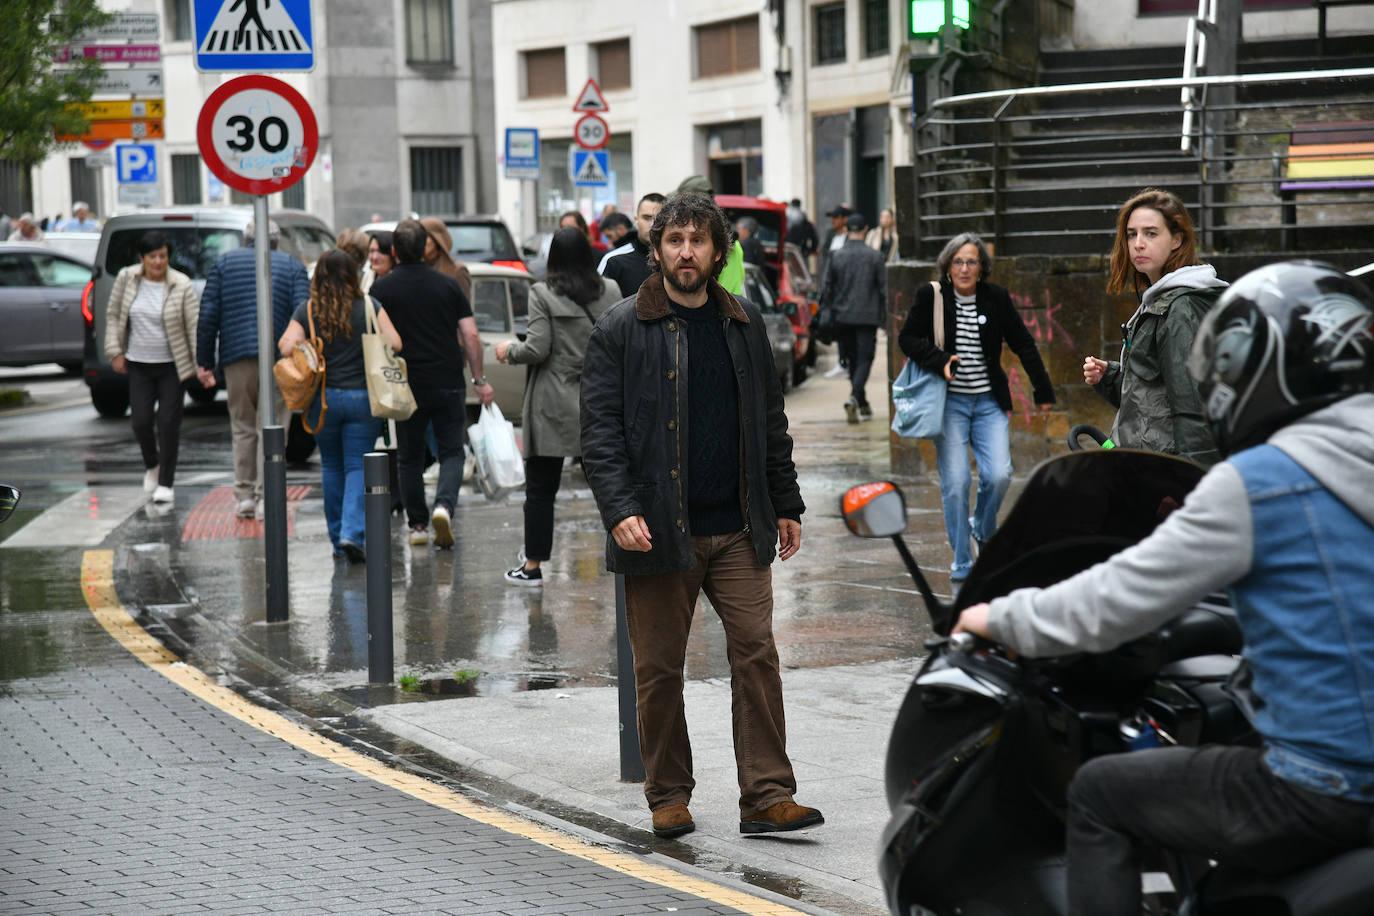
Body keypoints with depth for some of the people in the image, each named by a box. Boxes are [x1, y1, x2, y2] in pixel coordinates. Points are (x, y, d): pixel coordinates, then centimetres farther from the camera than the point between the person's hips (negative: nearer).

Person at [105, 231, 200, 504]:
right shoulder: (126, 279, -4)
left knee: (168, 423, -4)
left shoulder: (182, 286, -12)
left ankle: (166, 483, 7)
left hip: (172, 366, -2)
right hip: (138, 365, 2)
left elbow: (194, 326, -10)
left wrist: (202, 364, -15)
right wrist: (115, 351, 2)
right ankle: (151, 466, 28)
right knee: (141, 421, -3)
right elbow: (113, 316, 7)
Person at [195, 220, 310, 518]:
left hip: (236, 356, 1)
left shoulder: (225, 262, 13)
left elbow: (207, 316, 6)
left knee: (242, 427, 14)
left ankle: (244, 496, 13)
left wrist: (204, 362, 10)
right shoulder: (293, 267, 10)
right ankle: (265, 497, -4)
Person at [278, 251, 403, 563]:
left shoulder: (306, 311, -2)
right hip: (362, 396, -1)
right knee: (358, 467, 2)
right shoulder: (369, 308, -3)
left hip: (323, 398, 1)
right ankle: (352, 534, -15)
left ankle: (338, 539, 18)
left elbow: (286, 348, -11)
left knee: (332, 467, 14)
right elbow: (394, 343, -6)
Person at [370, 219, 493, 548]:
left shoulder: (381, 289, -3)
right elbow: (470, 336, 0)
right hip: (448, 384, 0)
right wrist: (480, 379, 7)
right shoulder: (448, 285, 1)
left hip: (405, 386, 0)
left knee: (409, 458, 13)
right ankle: (444, 506, -17)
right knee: (451, 452, 7)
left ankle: (418, 525, 15)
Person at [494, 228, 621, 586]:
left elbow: (537, 349, -12)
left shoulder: (543, 294, -8)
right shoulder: (610, 291, 3)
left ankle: (533, 566, 8)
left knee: (540, 489, 5)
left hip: (552, 406, -3)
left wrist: (508, 350, 6)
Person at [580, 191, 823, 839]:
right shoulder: (619, 331, -1)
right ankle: (668, 797, 17)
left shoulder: (744, 325, 12)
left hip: (738, 531, 3)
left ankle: (767, 796, 0)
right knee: (659, 670, 4)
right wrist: (620, 511, -16)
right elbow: (599, 431, -5)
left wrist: (785, 506, 15)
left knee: (756, 654, -4)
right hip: (658, 533, -3)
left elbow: (769, 422, 18)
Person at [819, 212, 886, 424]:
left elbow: (827, 288, 2)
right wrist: (885, 317, 6)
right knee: (864, 359, -1)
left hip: (843, 317, 2)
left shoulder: (836, 256, -1)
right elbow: (884, 288, -2)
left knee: (853, 360, 15)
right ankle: (854, 397, -25)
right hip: (867, 317, -2)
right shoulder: (874, 256, -4)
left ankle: (862, 405, 22)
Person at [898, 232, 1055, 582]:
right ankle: (961, 563, 5)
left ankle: (982, 526, 22)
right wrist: (940, 360, -16)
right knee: (955, 482, -8)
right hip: (949, 402, -2)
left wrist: (1043, 391, 12)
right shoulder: (930, 296, -4)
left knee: (999, 475, -11)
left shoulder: (996, 298, 1)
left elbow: (1023, 345, 9)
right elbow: (907, 338, 0)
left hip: (988, 402, 2)